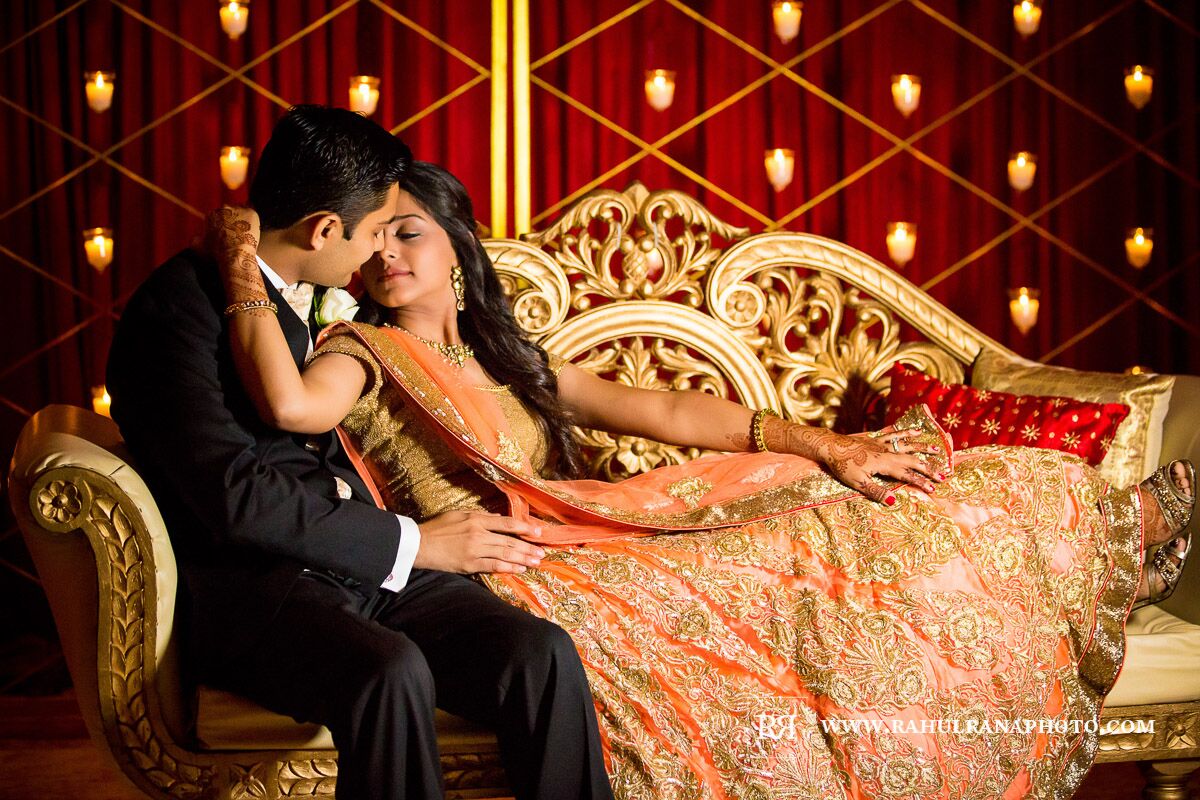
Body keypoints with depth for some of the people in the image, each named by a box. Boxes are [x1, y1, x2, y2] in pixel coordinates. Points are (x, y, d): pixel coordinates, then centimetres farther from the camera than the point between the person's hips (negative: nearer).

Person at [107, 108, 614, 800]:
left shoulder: (329, 300, 18)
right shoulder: (179, 304, -7)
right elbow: (234, 494, -17)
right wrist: (412, 543, -13)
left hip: (369, 570, 7)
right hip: (253, 586, -7)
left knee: (542, 654, -21)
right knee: (392, 671, -38)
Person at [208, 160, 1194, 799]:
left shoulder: (509, 360, 21)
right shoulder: (364, 352, 4)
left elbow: (668, 415, 15)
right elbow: (291, 404, -21)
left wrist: (827, 447, 9)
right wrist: (246, 278, -20)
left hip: (599, 541, 7)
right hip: (500, 573, -7)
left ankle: (1104, 528, 11)